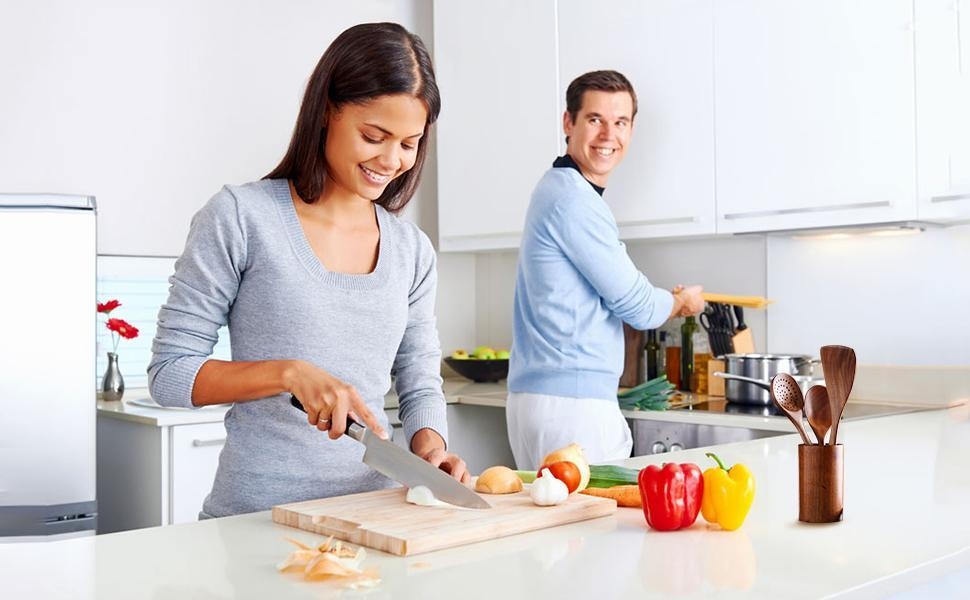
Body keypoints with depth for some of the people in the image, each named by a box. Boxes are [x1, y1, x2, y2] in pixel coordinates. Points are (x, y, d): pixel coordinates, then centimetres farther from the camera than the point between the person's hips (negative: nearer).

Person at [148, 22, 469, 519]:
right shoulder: (239, 217, -6)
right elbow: (168, 373, -6)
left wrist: (429, 446, -10)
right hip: (256, 515, -5)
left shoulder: (413, 250, 6)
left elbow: (420, 386, 11)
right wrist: (291, 373, -19)